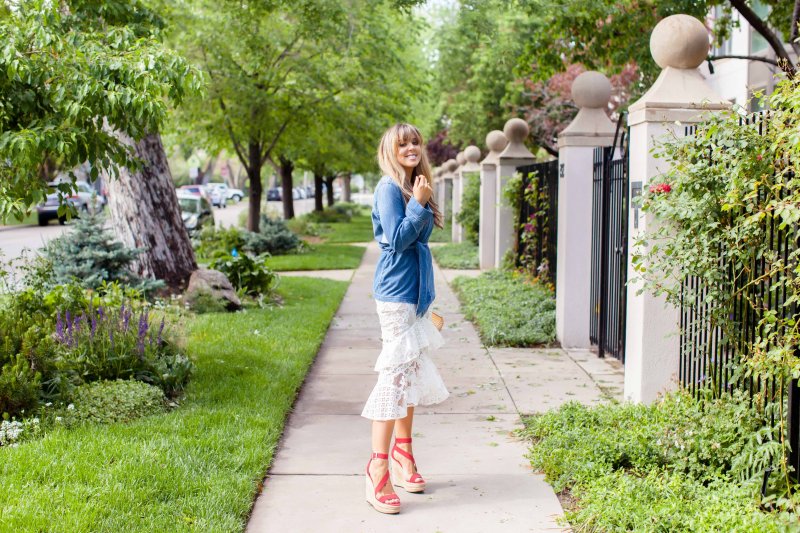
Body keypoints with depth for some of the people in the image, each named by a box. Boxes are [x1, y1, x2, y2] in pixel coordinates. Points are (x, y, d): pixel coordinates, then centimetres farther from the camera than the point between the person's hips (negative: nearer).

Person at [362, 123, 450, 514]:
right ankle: (378, 470, -6)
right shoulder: (389, 187, -11)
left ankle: (402, 456, 24)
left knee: (411, 372, 13)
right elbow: (397, 238, -20)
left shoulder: (415, 186, 13)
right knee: (396, 373, -10)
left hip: (416, 291, 9)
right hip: (396, 292, -9)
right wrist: (419, 204, -16)